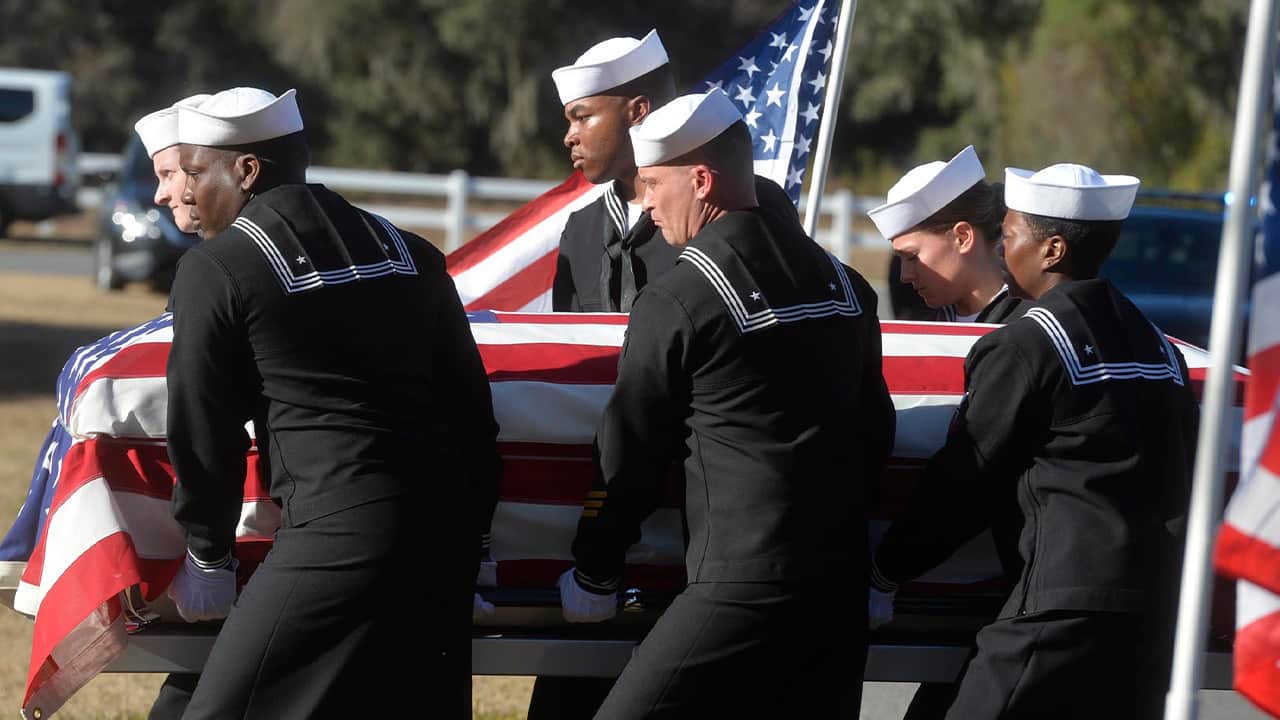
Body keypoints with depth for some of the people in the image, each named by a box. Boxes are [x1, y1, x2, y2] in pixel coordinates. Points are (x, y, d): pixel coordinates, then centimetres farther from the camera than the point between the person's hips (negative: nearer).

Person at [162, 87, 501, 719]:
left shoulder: (216, 269, -1)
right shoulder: (408, 253, 15)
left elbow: (203, 429, 4)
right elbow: (470, 405, 16)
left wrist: (208, 556, 17)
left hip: (339, 539, -7)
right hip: (446, 530, 7)